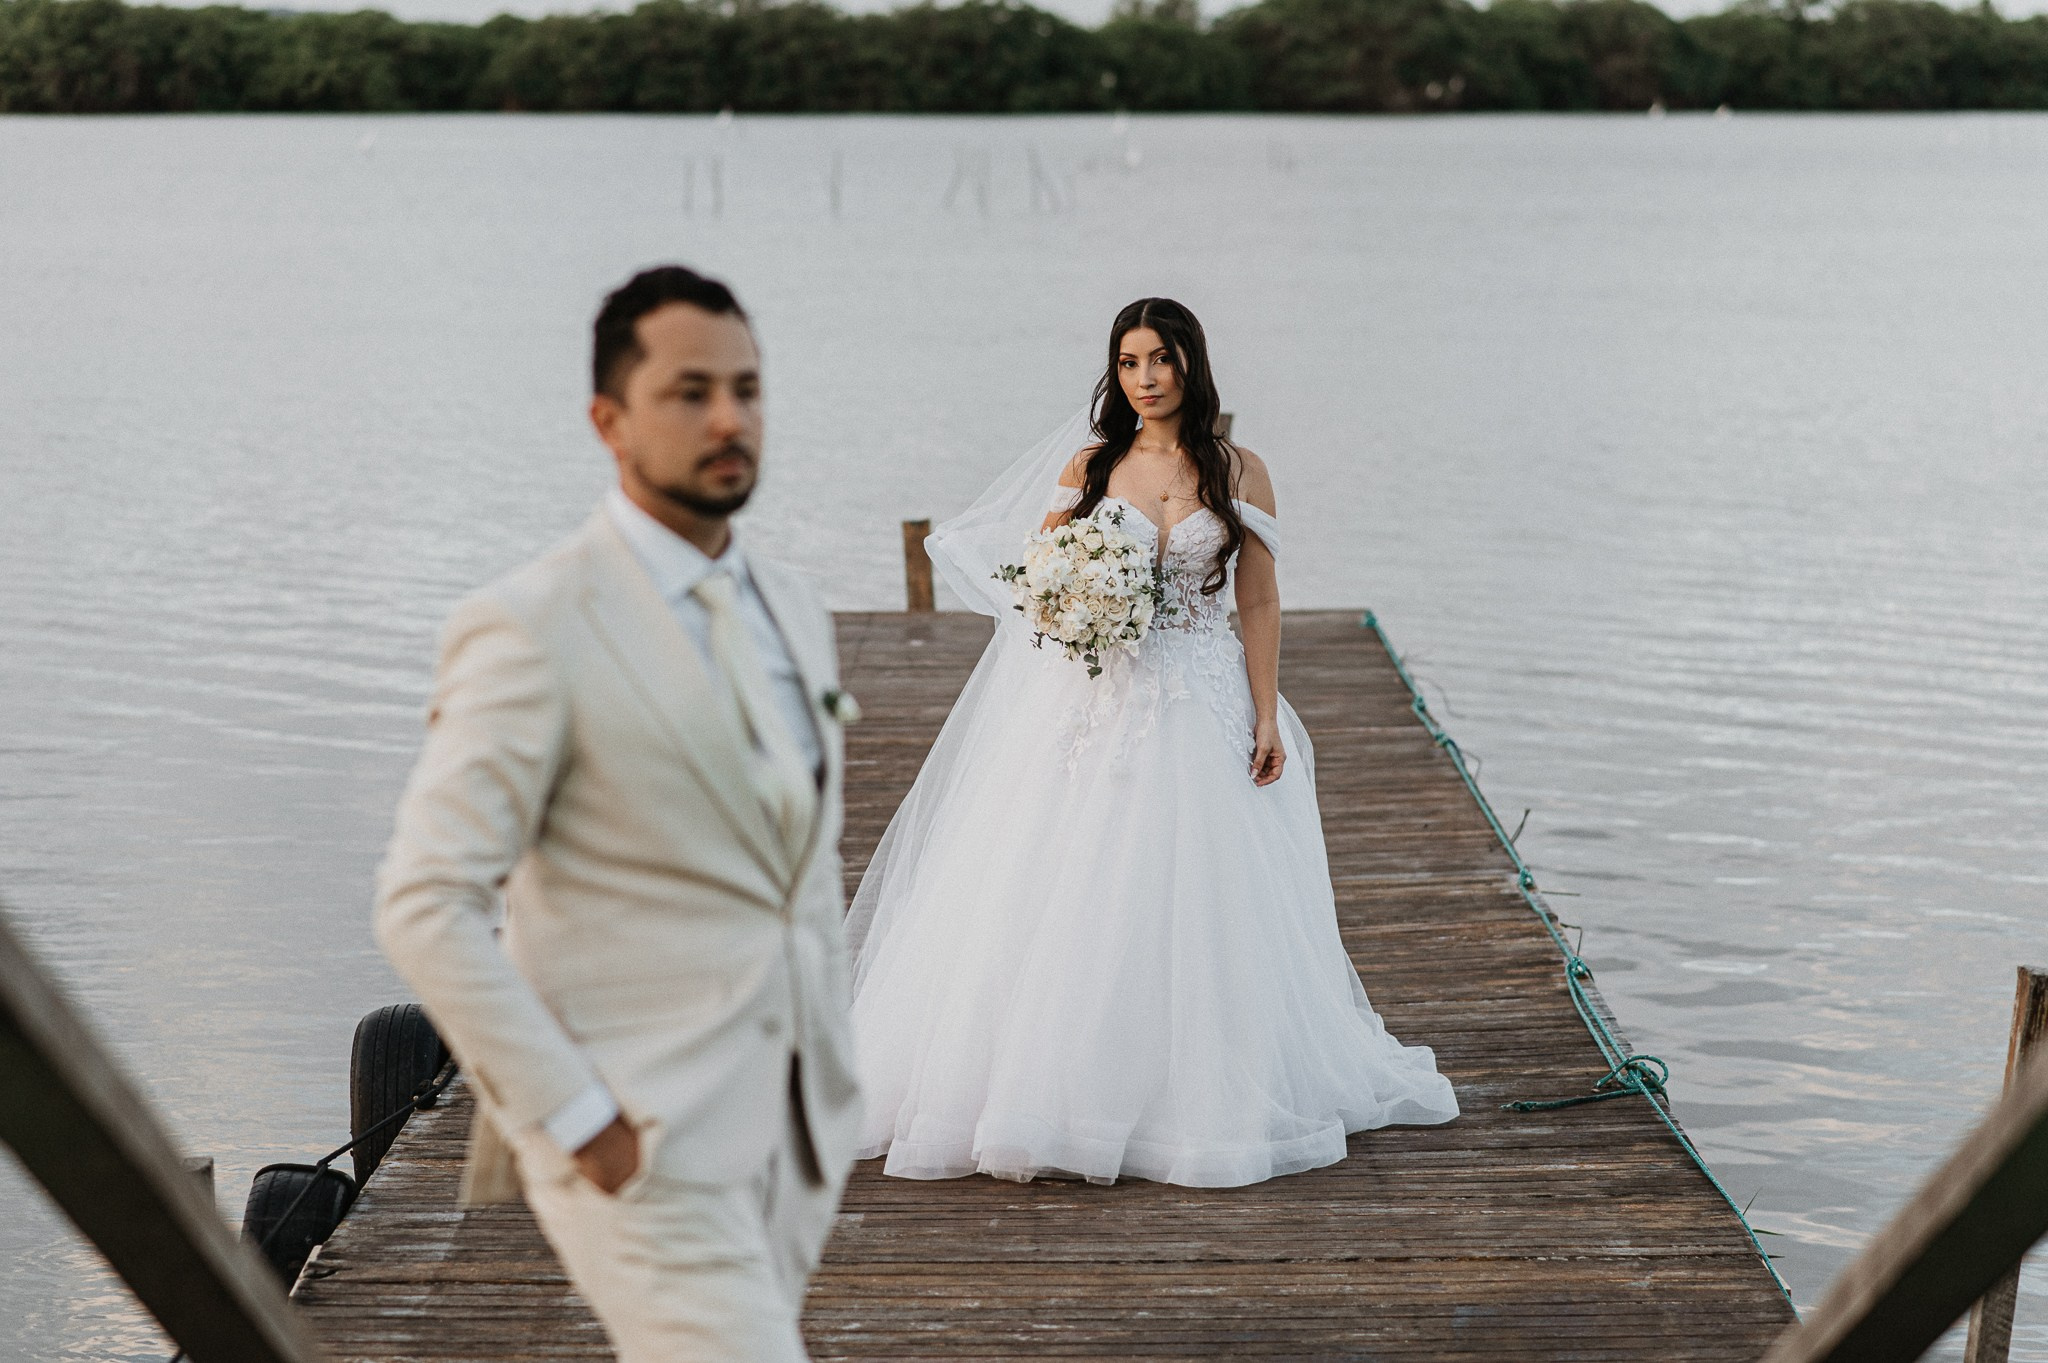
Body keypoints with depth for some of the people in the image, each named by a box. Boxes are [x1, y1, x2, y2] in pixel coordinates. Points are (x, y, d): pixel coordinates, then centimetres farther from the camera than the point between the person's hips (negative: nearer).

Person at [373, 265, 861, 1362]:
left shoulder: (791, 611, 11)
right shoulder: (533, 629, -13)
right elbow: (423, 906, -16)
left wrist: (829, 1085, 17)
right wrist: (573, 1122, -17)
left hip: (787, 1141, 8)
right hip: (636, 1147, -8)